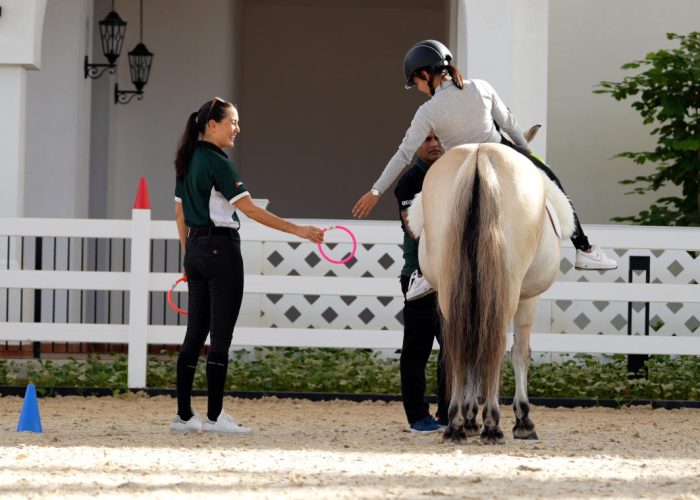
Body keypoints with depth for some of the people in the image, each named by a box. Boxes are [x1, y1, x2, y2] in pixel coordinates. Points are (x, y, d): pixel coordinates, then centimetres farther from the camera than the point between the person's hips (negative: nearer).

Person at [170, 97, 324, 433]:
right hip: (221, 249, -8)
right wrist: (297, 230, -20)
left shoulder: (188, 163, 11)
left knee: (195, 333, 9)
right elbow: (250, 210, -19)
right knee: (221, 336, -4)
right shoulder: (217, 164, -14)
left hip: (195, 250, 8)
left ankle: (183, 415, 9)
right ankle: (214, 416, -4)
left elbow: (180, 213, 17)